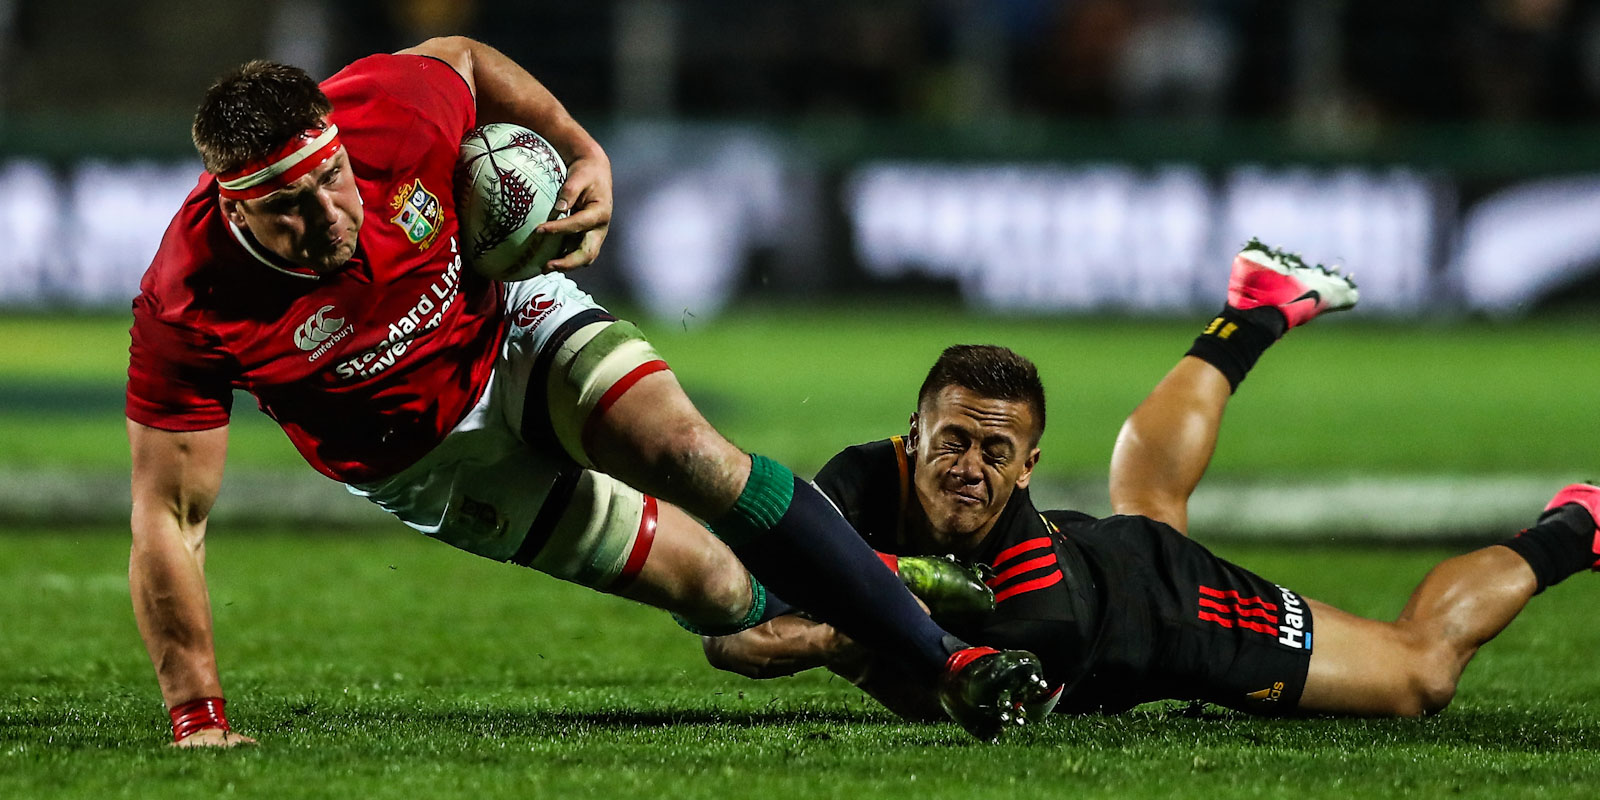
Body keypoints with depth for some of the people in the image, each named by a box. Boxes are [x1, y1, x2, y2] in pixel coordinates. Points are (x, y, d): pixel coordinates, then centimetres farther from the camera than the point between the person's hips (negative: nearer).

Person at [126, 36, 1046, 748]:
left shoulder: (394, 109, -29)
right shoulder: (186, 312, -35)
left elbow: (462, 60, -3)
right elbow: (168, 519, -27)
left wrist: (586, 153, -14)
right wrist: (198, 719, -29)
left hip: (514, 319, 1)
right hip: (437, 462, -1)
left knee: (694, 455, -22)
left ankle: (951, 661, -10)